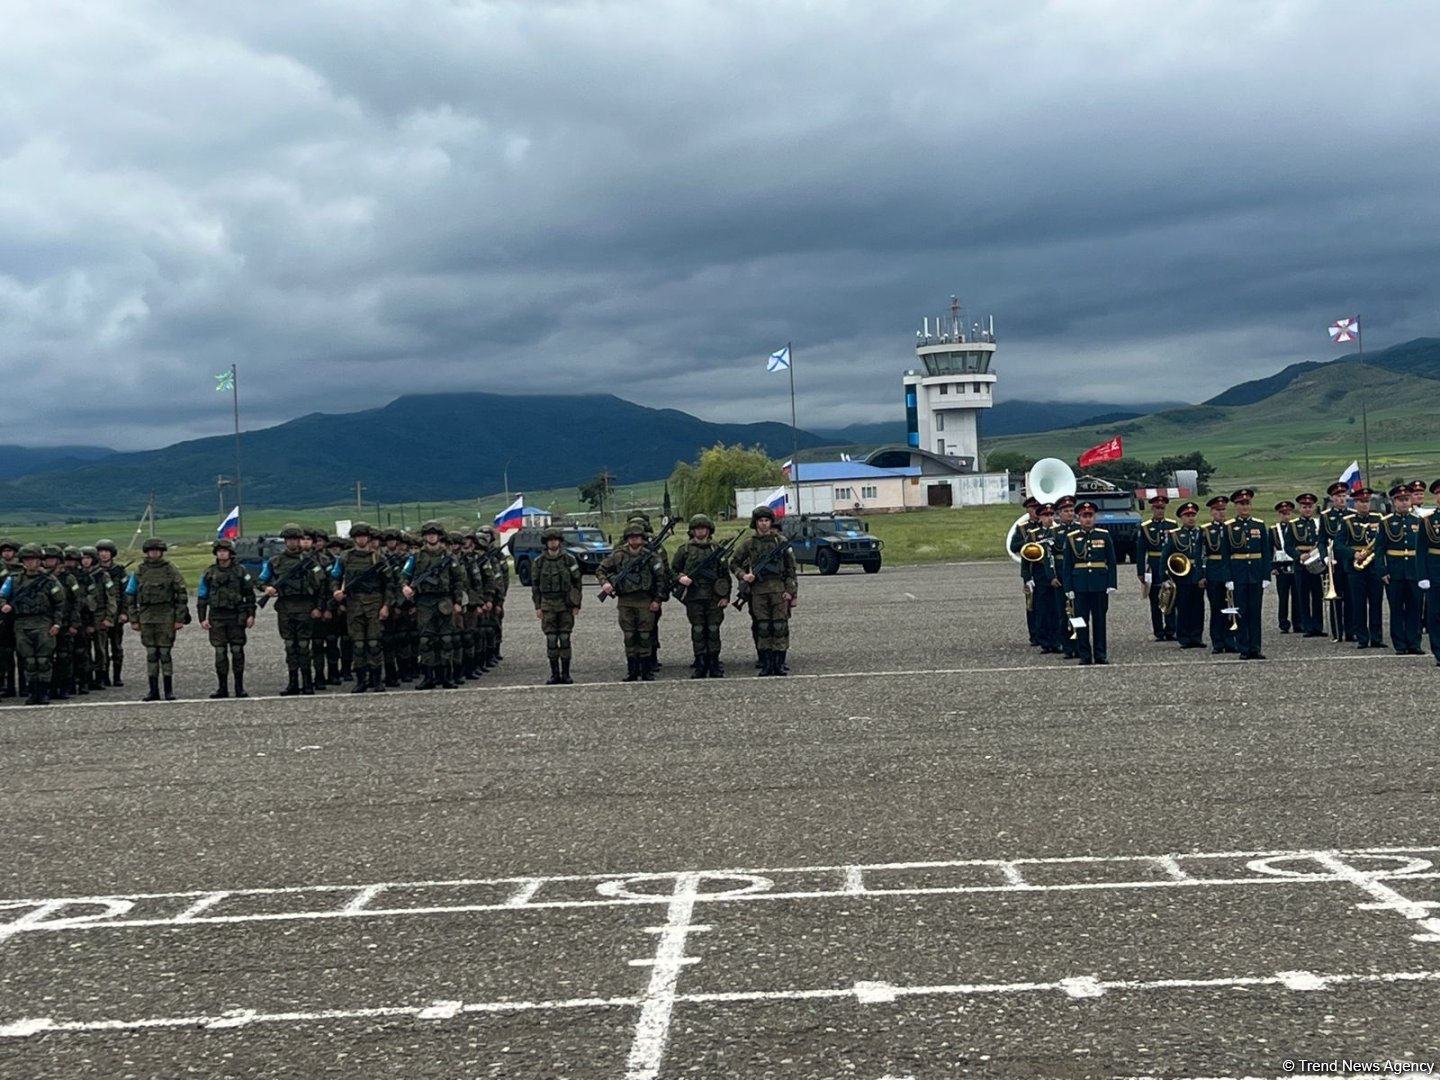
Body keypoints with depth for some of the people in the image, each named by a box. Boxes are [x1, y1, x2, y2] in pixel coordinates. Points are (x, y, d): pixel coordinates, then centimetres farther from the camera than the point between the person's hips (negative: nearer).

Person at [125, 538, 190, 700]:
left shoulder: (170, 570, 0)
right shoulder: (139, 571, 7)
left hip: (166, 616, -2)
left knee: (165, 653, -3)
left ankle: (169, 690, 2)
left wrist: (180, 619, -6)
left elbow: (182, 594, -1)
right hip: (146, 617, 3)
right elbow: (130, 596, 10)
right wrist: (134, 620, 4)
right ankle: (153, 691, 8)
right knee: (151, 654, 4)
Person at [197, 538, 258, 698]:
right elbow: (202, 597, 8)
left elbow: (249, 594, 6)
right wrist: (202, 618, 1)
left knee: (237, 651, -1)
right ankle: (222, 688, 7)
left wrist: (251, 615, -2)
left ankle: (240, 688, 5)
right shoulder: (209, 573, 7)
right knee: (220, 652, 1)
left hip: (236, 617, -1)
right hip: (216, 617, 1)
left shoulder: (240, 571, 3)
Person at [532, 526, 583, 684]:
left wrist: (577, 604, -1)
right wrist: (537, 607, 1)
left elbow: (577, 582, 3)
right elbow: (535, 585, 7)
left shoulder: (569, 559, 1)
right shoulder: (539, 562, 4)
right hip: (547, 605, 1)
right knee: (551, 640, 1)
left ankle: (566, 674, 5)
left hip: (566, 604, -1)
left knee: (565, 639, -1)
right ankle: (554, 674, 7)